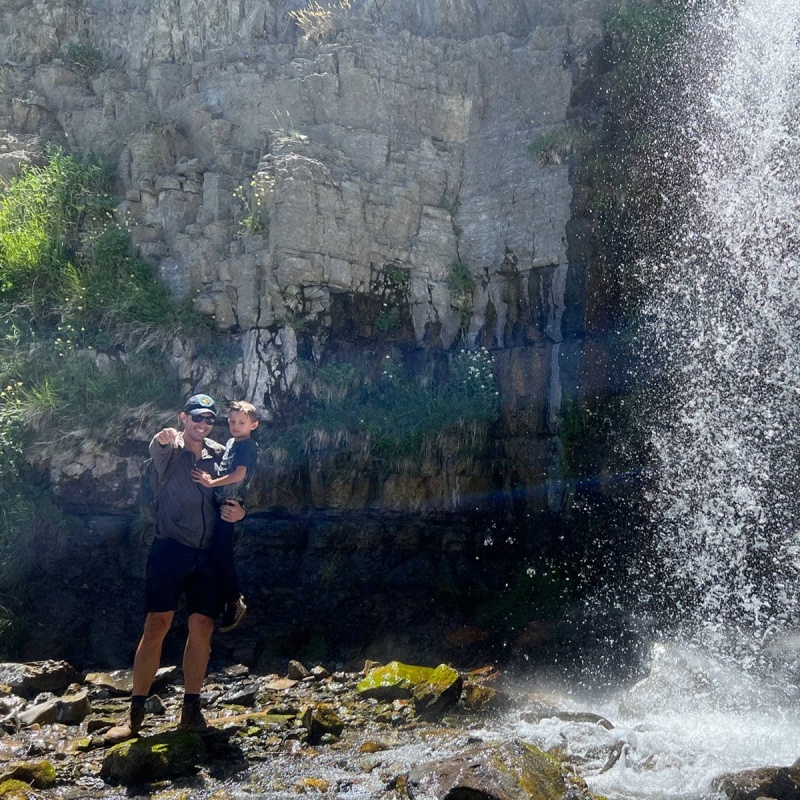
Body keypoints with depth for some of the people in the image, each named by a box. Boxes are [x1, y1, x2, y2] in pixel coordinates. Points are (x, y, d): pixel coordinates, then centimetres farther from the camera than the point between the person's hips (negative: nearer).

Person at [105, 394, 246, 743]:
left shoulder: (219, 454, 12)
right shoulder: (170, 449, 0)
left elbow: (232, 497, 21)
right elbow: (155, 449, -26)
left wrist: (238, 512, -4)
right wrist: (164, 438, -51)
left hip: (206, 554, 4)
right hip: (170, 550, -4)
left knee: (202, 629, 0)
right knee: (156, 626, -11)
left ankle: (191, 710, 10)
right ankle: (135, 712, -5)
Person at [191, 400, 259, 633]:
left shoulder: (247, 446, -12)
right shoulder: (231, 442, 15)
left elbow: (239, 475, -24)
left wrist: (211, 482, -26)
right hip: (218, 502, 9)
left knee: (220, 553, -9)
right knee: (217, 554, 12)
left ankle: (234, 602, 3)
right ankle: (221, 601, 22)